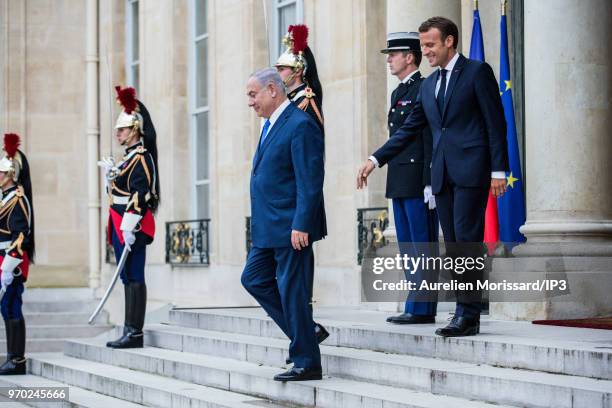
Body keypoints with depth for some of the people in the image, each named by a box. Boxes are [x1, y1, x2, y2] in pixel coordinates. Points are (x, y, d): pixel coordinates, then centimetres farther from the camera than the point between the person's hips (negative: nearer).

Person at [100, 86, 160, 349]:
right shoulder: (129, 157, 19)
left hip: (132, 227, -10)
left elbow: (139, 194, -20)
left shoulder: (141, 158, -11)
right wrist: (110, 173, 11)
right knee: (128, 278, 10)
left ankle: (135, 333, -7)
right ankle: (129, 332, 13)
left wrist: (130, 228, -24)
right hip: (122, 227, 10)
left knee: (134, 278, -8)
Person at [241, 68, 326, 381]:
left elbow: (310, 181, -20)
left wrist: (301, 225, -23)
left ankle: (307, 363, 4)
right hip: (269, 229, 10)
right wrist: (261, 224, 18)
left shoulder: (300, 125, -15)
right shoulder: (270, 125, 15)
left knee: (292, 292, -5)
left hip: (291, 228, -10)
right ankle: (301, 333, 19)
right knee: (253, 278, 12)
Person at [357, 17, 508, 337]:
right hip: (442, 175, 7)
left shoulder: (477, 72, 0)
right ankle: (467, 312, 8)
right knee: (453, 246, 5)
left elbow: (495, 122, -4)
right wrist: (375, 160, 11)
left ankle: (468, 313, -10)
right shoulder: (429, 85, 18)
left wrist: (498, 170, -10)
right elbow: (408, 130, 20)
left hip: (471, 170, -7)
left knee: (467, 240, -11)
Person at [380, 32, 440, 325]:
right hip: (399, 184, 10)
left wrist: (430, 183, -19)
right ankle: (415, 306, 15)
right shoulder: (397, 93, 19)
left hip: (418, 182, -10)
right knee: (407, 246, 10)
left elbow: (431, 139, -15)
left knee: (422, 245, -6)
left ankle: (422, 308, -4)